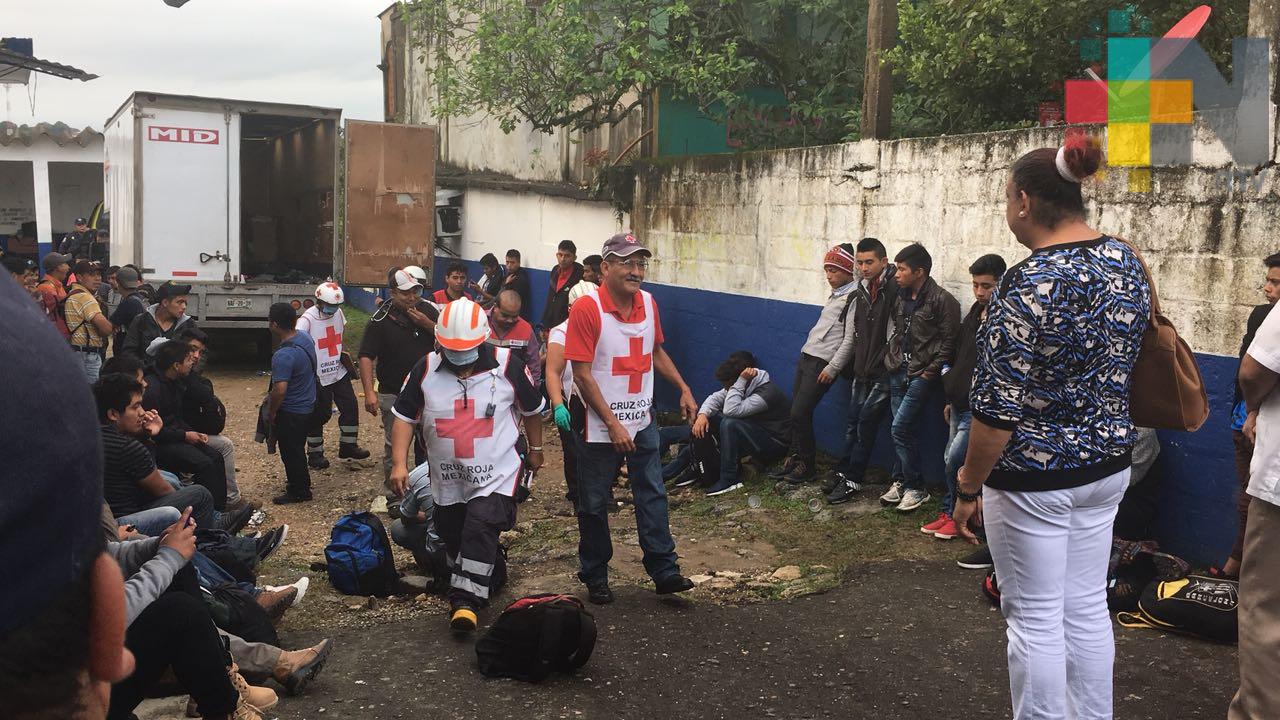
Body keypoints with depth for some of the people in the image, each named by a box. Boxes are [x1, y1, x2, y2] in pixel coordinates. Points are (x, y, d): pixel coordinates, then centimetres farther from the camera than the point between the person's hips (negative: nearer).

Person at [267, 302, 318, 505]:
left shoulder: (283, 355, -31)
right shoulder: (305, 337, -3)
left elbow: (280, 390, -32)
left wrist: (271, 412, -14)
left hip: (291, 412, -9)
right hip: (307, 406, 9)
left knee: (291, 452, 8)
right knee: (297, 449, 25)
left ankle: (299, 492, 21)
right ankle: (301, 482, 40)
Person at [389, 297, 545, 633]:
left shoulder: (507, 365, -11)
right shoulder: (425, 369, -5)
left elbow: (532, 409, 5)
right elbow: (404, 416, 2)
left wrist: (535, 450, 15)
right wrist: (399, 463, -7)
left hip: (497, 473, -4)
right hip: (447, 477, 4)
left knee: (479, 530, -22)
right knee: (453, 538, 15)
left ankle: (465, 599, -15)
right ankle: (493, 577, 39)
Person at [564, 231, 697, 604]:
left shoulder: (648, 303, 4)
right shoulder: (586, 309, -16)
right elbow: (582, 375, -17)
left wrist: (684, 388, 9)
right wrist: (613, 425, -19)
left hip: (642, 421, 5)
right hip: (600, 428, -5)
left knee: (653, 496, 6)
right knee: (594, 504, 7)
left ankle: (664, 570, 13)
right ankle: (595, 578, 21)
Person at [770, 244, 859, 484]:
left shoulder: (853, 299, -12)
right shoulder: (835, 295, 17)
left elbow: (850, 340, -17)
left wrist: (832, 368, -18)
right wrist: (806, 352, 18)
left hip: (823, 363, -8)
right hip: (806, 356, 8)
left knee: (800, 413, -9)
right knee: (795, 411, 8)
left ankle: (807, 464, 6)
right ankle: (796, 457, 20)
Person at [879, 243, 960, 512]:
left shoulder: (942, 300, -12)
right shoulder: (900, 297, 9)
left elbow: (949, 342, -11)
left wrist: (930, 371, -12)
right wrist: (891, 358, 10)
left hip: (922, 374, -6)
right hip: (898, 371, 7)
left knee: (900, 428, -11)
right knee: (907, 430, 11)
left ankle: (916, 488, 2)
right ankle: (904, 481, 22)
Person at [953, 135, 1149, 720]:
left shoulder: (1029, 284, -23)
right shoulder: (1126, 260, 1)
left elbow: (999, 408, -21)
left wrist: (968, 486, -10)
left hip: (1032, 479, -8)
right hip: (1107, 466, 8)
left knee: (1035, 619, 5)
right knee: (1087, 607, 18)